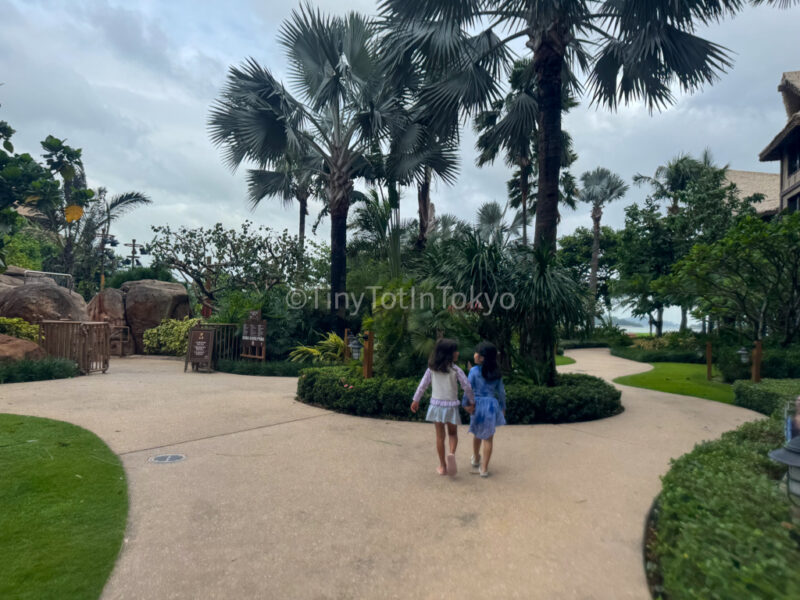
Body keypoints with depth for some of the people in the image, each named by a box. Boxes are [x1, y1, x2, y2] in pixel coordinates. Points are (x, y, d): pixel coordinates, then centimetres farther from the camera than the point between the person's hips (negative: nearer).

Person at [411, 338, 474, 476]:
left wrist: (416, 400, 14)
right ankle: (451, 454, -13)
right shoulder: (455, 369, -11)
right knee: (453, 433, 15)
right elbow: (467, 386, -7)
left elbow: (423, 384, 3)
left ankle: (442, 466, 18)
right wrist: (470, 399, 11)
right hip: (451, 405, -2)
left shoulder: (432, 368, -2)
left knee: (440, 436, 11)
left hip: (436, 404, 2)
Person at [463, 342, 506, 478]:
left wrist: (465, 403, 0)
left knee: (477, 434, 21)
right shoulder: (496, 372, -1)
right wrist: (503, 407, 15)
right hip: (492, 404, 1)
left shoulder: (474, 371, -13)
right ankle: (484, 468, 12)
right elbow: (501, 391, 4)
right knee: (488, 437, 8)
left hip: (477, 404, -1)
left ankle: (476, 459, 42)